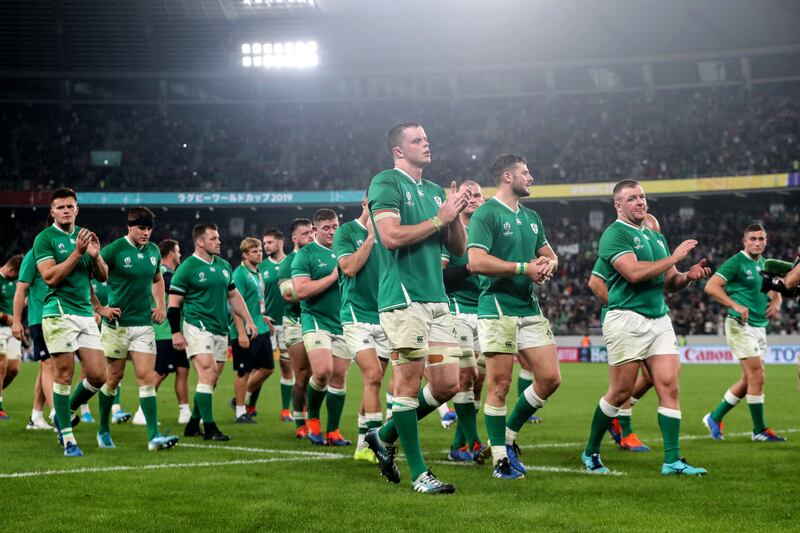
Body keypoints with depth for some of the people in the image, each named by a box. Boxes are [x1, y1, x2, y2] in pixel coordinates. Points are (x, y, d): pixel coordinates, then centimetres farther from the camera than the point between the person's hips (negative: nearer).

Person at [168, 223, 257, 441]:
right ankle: (209, 428, -12)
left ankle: (193, 425, 19)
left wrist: (248, 320, 14)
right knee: (208, 376, -15)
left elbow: (234, 295, 22)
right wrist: (176, 332, -13)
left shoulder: (223, 265, 14)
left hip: (221, 330, 7)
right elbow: (174, 302, -7)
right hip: (198, 328, -7)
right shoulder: (187, 268, -7)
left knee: (211, 381, 8)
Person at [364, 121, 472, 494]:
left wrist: (456, 215, 1)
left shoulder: (435, 191, 20)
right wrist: (439, 219, -10)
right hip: (403, 297, -8)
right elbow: (391, 236, -17)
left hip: (436, 298, 8)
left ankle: (385, 436, 23)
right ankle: (419, 473, 0)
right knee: (409, 381, -6)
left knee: (447, 383, 5)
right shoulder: (386, 182, -3)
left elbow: (458, 248, 19)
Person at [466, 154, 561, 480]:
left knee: (550, 379, 3)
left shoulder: (531, 217, 18)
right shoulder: (486, 214, -7)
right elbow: (476, 261, -18)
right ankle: (500, 458, 4)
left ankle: (509, 434, 21)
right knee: (500, 385, -5)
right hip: (498, 309, -8)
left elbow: (549, 254, 25)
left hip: (530, 308, 8)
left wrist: (548, 264, 0)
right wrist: (524, 268, -16)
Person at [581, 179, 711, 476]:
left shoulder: (656, 237, 19)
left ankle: (672, 460, -3)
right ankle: (591, 453, 15)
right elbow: (634, 272, -20)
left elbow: (669, 283, 21)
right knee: (620, 393, -2)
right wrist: (674, 257, -14)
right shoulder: (615, 234, -6)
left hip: (660, 318, 7)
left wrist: (688, 277, 0)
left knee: (669, 387, -3)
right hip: (627, 320, -7)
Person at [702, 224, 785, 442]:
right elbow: (711, 287, -18)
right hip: (741, 326, -8)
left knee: (749, 380, 11)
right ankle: (760, 430, 0)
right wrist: (736, 305, -26)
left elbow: (775, 290, 24)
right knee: (757, 377, -9)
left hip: (759, 326, 8)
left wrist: (775, 301, 0)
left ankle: (715, 417, 22)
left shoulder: (764, 264, 14)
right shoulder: (736, 262, -10)